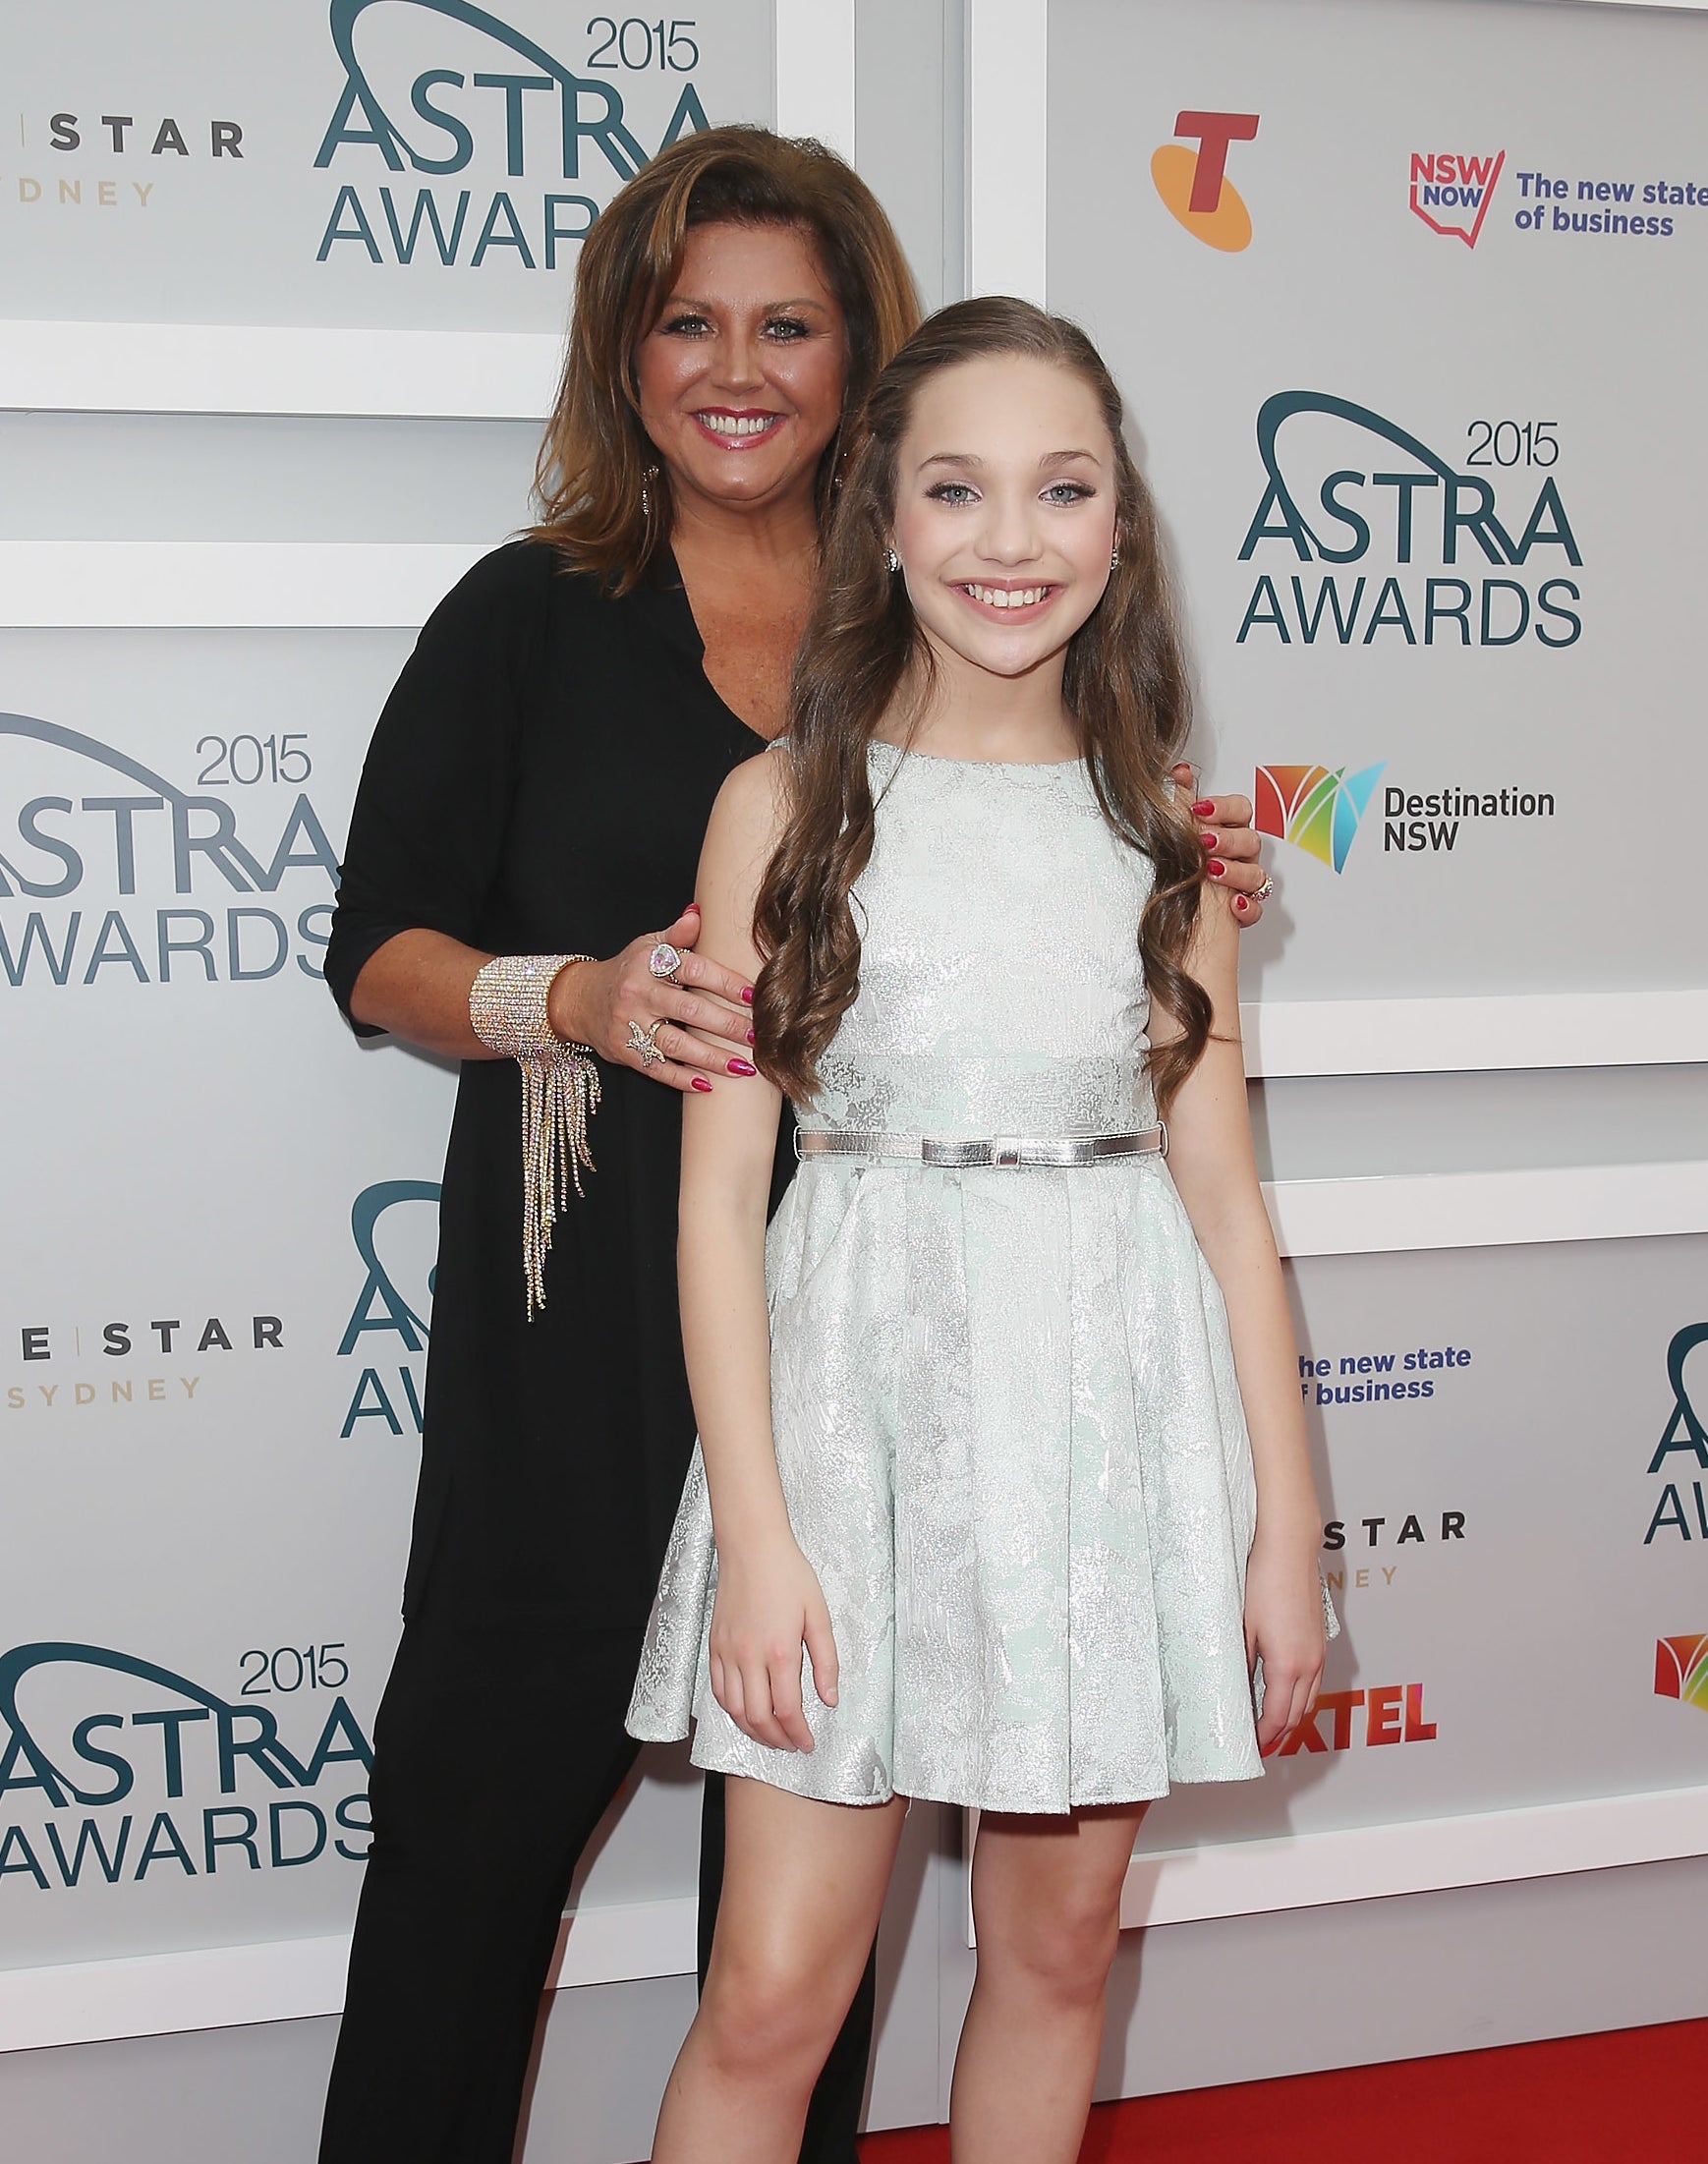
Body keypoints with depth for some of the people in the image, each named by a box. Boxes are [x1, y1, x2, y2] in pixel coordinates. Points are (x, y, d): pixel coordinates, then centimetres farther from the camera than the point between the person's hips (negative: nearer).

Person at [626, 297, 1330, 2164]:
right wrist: (752, 1527, -10)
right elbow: (720, 1185, -4)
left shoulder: (1161, 824, 6)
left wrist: (1285, 1523, 5)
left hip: (1118, 1400, 3)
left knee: (1058, 1947, 13)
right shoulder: (786, 804, -1)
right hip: (864, 1389, -2)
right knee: (772, 1996, -2)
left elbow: (1221, 1187, 7)